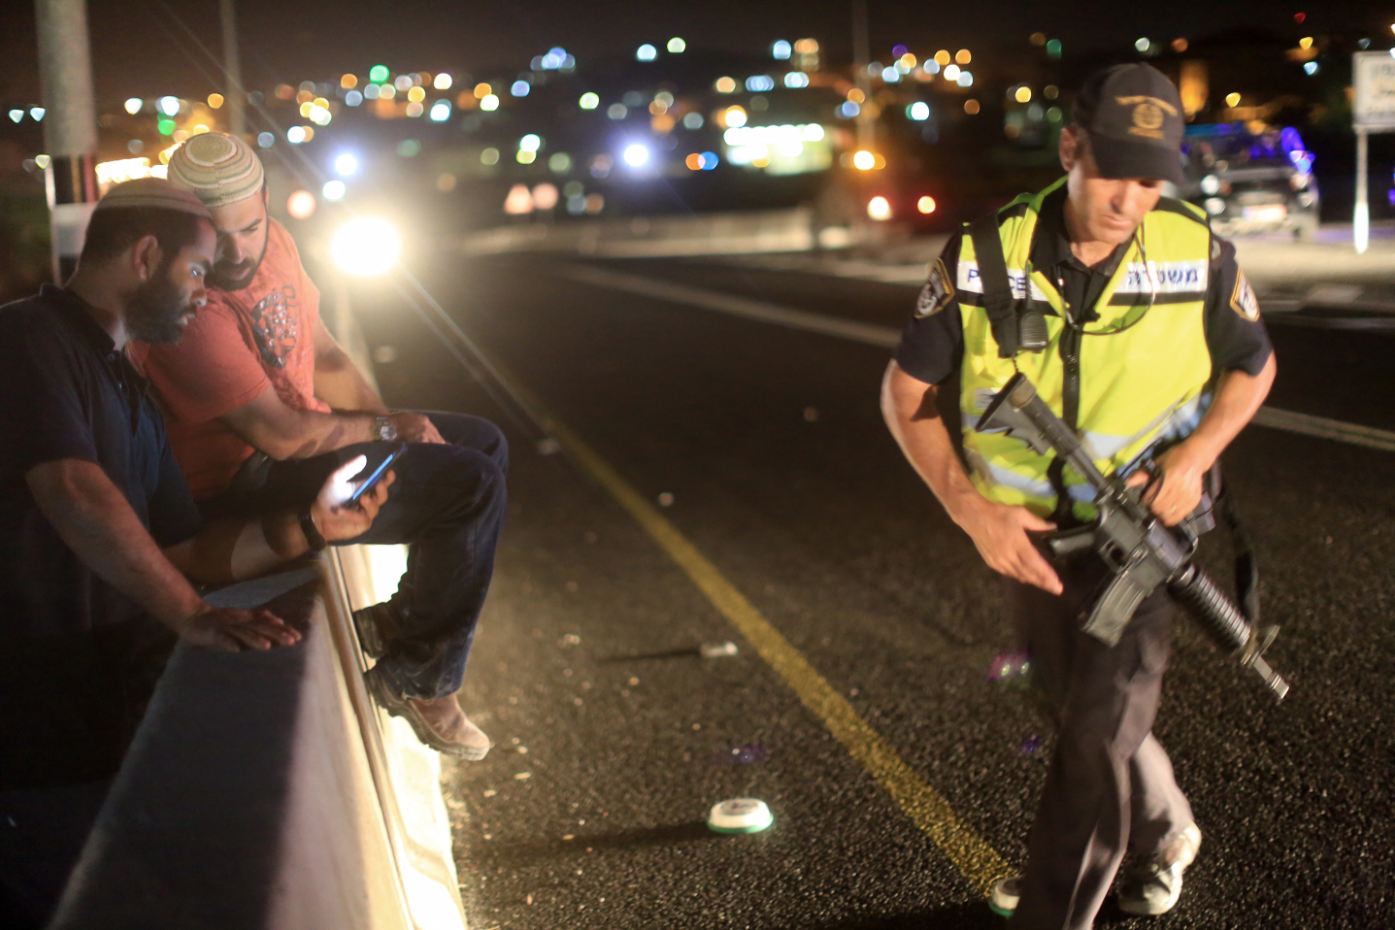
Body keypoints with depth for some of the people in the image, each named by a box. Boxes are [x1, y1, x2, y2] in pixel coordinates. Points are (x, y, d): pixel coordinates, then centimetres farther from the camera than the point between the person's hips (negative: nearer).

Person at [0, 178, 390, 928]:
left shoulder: (129, 393, 17)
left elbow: (180, 552, 15)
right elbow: (72, 492, -29)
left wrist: (305, 526, 3)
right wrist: (191, 616, -30)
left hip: (109, 718, 9)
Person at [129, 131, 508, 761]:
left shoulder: (272, 240, 0)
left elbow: (322, 355, 10)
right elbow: (280, 435, -26)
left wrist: (394, 422, -3)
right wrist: (387, 428, -13)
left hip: (296, 433, 10)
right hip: (246, 482, -10)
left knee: (483, 443, 15)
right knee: (473, 485, -20)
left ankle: (400, 622, 17)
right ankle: (417, 680, -6)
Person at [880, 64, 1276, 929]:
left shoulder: (1197, 253, -15)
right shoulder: (985, 257, -17)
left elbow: (1254, 364, 4)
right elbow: (905, 390, -8)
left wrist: (1197, 454, -15)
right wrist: (971, 508, -20)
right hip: (1028, 538, 2)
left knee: (1101, 736, -9)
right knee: (1083, 714, 21)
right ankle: (1166, 833, 50)